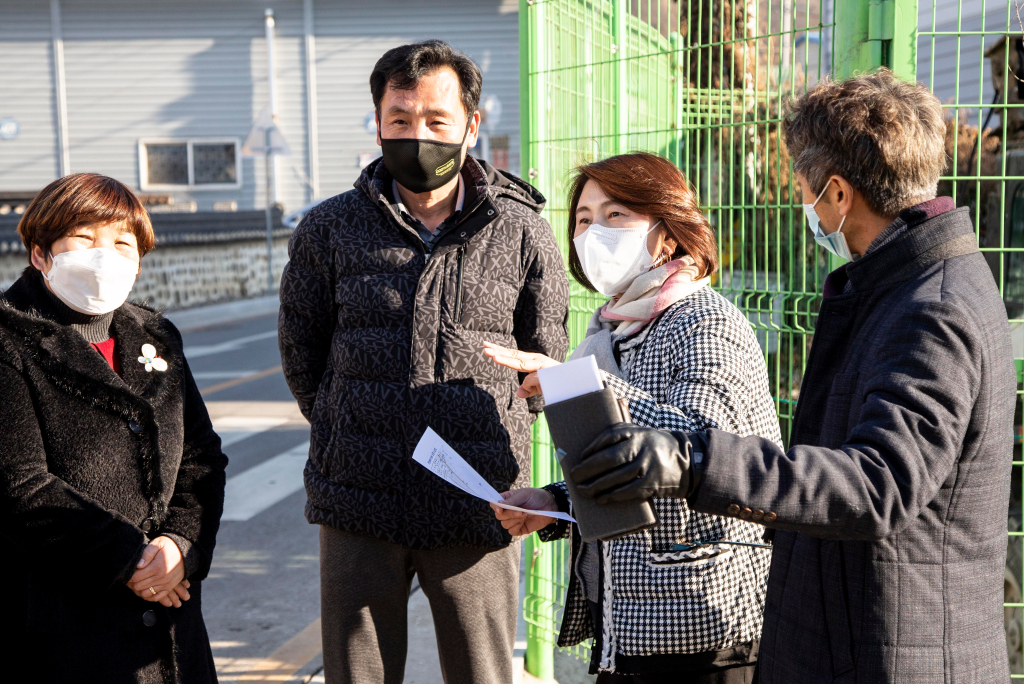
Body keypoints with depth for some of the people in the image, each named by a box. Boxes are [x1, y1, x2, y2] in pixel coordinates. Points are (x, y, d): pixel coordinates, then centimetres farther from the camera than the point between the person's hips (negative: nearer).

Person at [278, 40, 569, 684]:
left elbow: (547, 362, 10)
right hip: (359, 509, 1)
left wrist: (493, 442, 9)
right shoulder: (330, 229, 3)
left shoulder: (522, 231, 1)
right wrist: (348, 435, 12)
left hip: (478, 509, -1)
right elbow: (301, 350, 14)